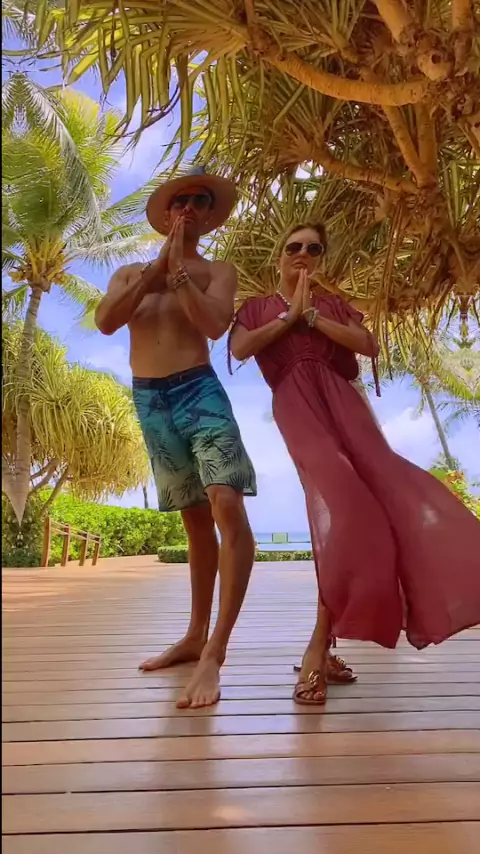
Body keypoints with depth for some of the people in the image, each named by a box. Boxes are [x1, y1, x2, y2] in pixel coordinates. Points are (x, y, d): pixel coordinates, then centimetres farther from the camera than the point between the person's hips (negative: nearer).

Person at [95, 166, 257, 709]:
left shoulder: (217, 272, 8)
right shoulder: (129, 273, 18)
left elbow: (215, 325, -13)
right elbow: (105, 322, -3)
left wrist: (178, 270, -9)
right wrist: (155, 270, -5)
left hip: (199, 392, -3)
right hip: (148, 401, 4)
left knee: (227, 508, -22)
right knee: (196, 520, 9)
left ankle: (214, 653, -18)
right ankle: (195, 637, 22)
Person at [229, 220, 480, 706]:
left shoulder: (333, 304, 26)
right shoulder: (258, 308, 22)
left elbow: (369, 345, 8)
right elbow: (238, 349, 0)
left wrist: (313, 318, 3)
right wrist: (288, 317, 3)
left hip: (340, 401, 4)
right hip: (297, 406, -3)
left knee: (382, 493, -19)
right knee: (343, 503, -25)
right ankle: (320, 645, -19)